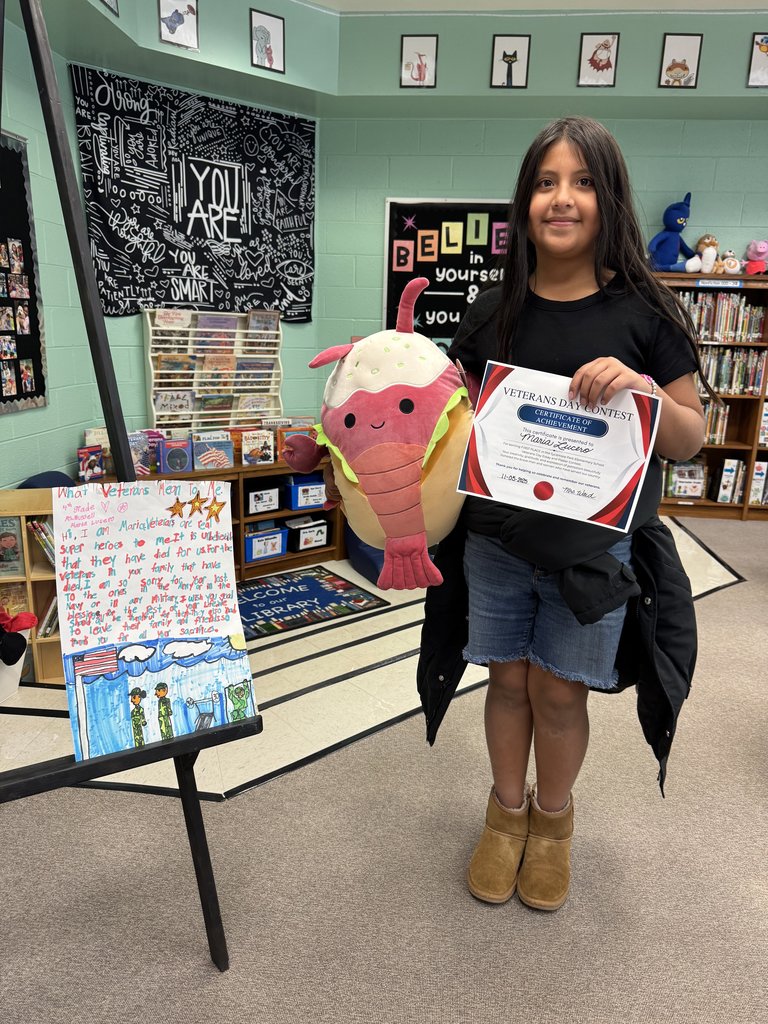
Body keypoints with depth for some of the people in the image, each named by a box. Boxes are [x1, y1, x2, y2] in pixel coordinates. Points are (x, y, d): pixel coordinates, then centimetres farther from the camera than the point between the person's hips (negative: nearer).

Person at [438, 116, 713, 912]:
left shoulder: (645, 311, -5)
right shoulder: (494, 311, 2)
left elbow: (691, 440, -4)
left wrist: (641, 389, -23)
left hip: (594, 543, -1)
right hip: (496, 538, 2)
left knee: (558, 690, 10)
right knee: (508, 679, 13)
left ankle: (553, 818, 39)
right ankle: (508, 810, 39)